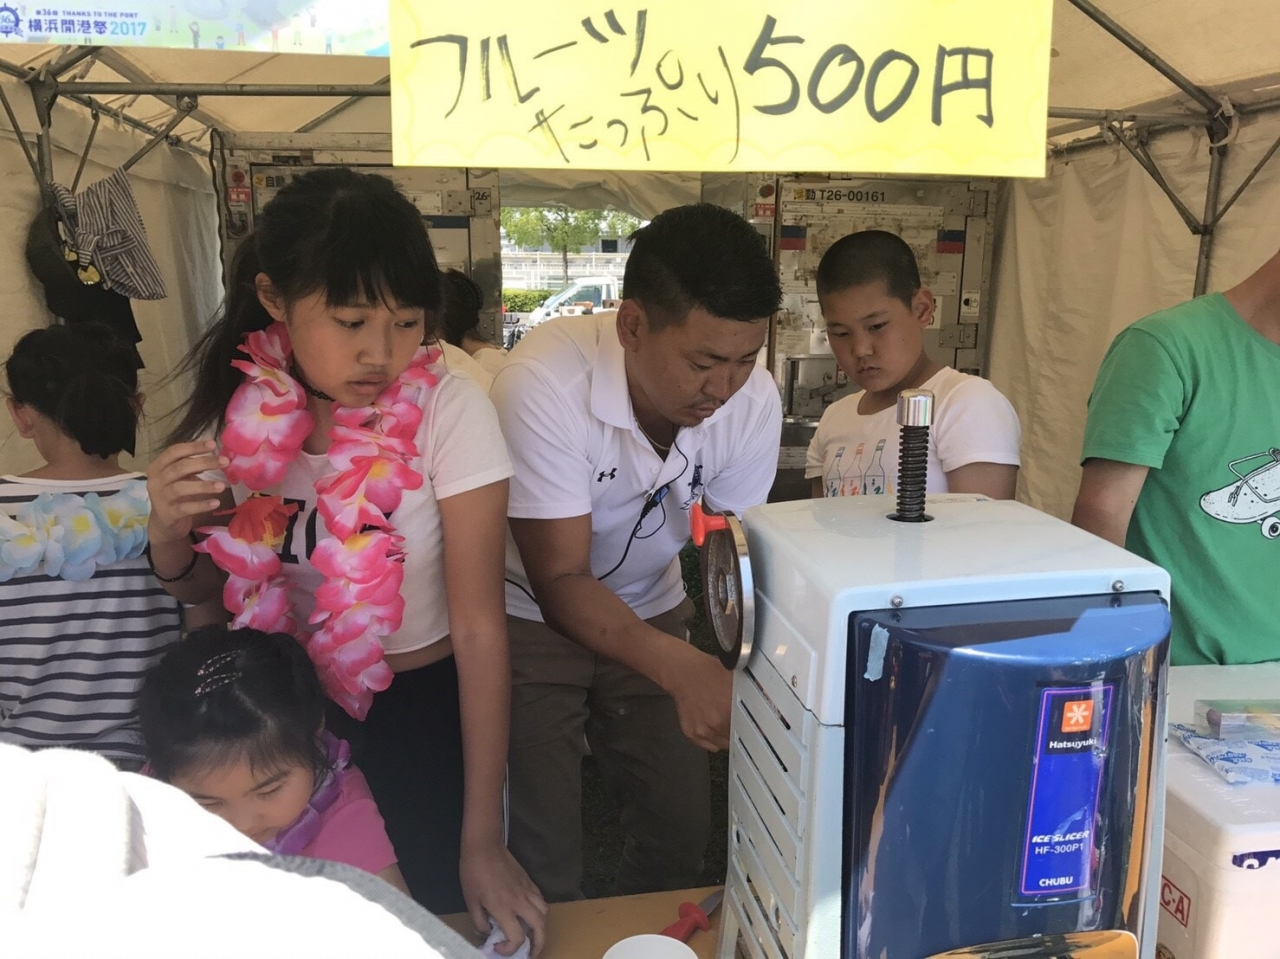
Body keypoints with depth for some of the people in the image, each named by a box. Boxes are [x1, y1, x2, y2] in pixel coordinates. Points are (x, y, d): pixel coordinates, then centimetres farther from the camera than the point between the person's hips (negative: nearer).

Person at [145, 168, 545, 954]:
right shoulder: (243, 408, -13)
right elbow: (204, 587, 2)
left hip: (425, 709, -3)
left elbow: (478, 625, -22)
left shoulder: (448, 412, -24)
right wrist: (169, 534, -22)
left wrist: (482, 840, -20)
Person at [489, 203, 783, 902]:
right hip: (532, 617, -4)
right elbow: (559, 581, -29)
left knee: (681, 834, 11)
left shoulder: (752, 398, -19)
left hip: (650, 613, 4)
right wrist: (681, 668, -44)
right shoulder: (544, 383, -32)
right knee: (544, 859, -1)